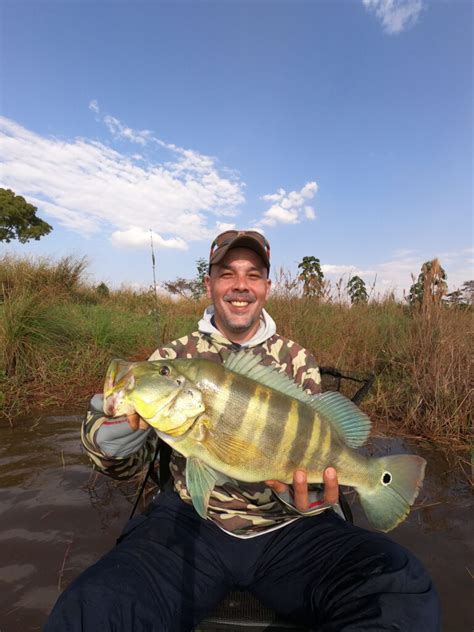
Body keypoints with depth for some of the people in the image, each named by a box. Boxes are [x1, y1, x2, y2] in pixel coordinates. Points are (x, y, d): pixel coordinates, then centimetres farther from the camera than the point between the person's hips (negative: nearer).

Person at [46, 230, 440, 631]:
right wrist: (112, 436, -24)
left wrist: (306, 492, -22)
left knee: (404, 591, -22)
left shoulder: (297, 359, 3)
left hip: (286, 525, 2)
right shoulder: (173, 357, 1)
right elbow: (132, 461, 0)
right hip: (191, 519, 0)